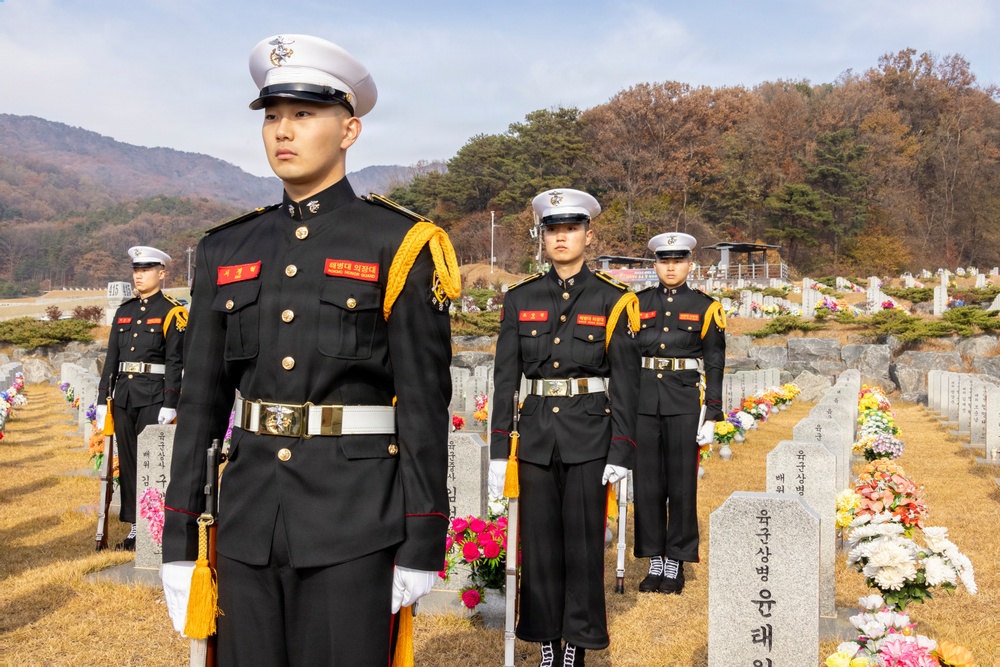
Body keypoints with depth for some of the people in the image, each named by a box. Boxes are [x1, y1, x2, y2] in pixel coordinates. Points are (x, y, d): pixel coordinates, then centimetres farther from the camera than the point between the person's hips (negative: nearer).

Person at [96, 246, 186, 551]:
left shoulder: (172, 312, -4)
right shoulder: (124, 311, 14)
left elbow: (175, 362, -10)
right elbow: (112, 358, 15)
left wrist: (169, 404, -15)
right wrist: (103, 399, 10)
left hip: (153, 399, -6)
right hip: (123, 397, 6)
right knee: (127, 463, 9)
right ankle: (135, 527, 18)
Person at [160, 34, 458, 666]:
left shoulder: (398, 246, -4)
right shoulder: (228, 251, 9)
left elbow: (424, 404, -7)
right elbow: (202, 402, 10)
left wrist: (422, 546, -8)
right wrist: (180, 541, 8)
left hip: (356, 521, -4)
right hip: (248, 520, 5)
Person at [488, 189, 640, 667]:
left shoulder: (612, 300, -1)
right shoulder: (521, 299, 5)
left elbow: (626, 381, -2)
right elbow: (505, 376, 4)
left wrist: (621, 452, -7)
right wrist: (498, 449, 1)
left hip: (590, 436, -2)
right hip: (536, 434, 2)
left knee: (583, 539, 4)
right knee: (539, 540, 8)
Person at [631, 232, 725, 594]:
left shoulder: (705, 307, 2)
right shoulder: (638, 304, 8)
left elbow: (714, 365, 1)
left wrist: (711, 416, -5)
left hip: (685, 402, -2)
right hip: (643, 400, 2)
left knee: (682, 483, 3)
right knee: (647, 482, 5)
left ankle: (676, 562, 14)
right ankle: (655, 561, 17)